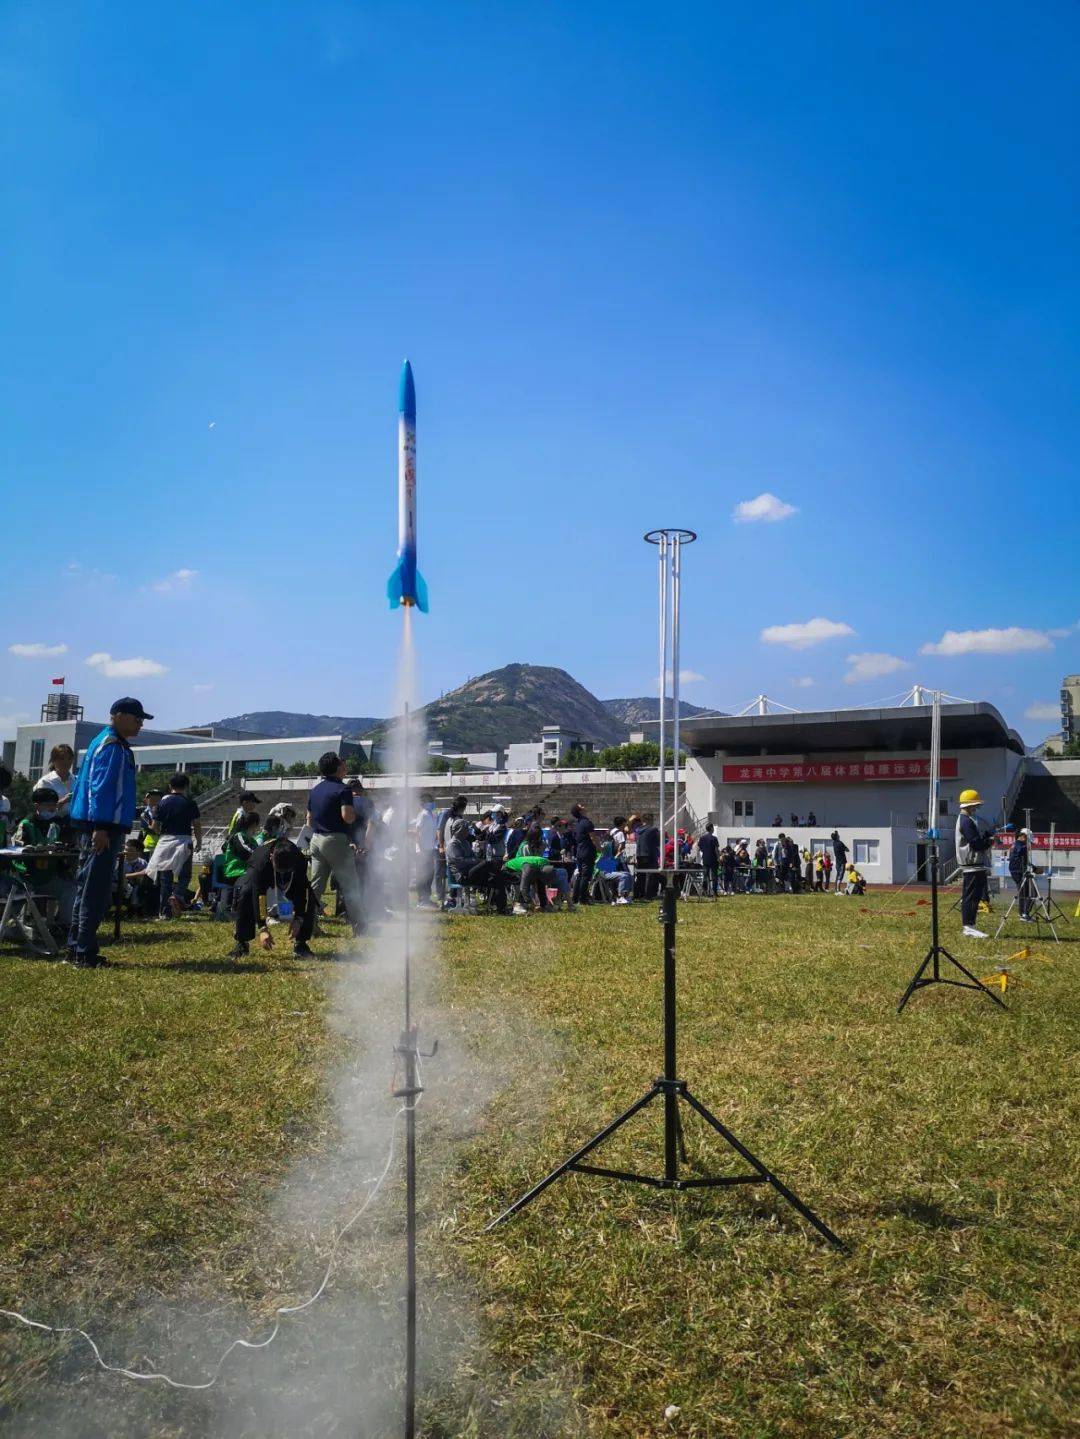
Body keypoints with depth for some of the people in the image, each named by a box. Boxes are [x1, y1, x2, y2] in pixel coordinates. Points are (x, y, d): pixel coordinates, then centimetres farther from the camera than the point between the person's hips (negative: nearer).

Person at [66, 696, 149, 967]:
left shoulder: (112, 743, 19)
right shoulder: (111, 744, -12)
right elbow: (100, 788, -20)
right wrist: (101, 828, -24)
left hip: (100, 828, 11)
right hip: (102, 827, -11)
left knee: (88, 888, 15)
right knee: (96, 891, -7)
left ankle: (77, 948, 22)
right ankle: (84, 952, -3)